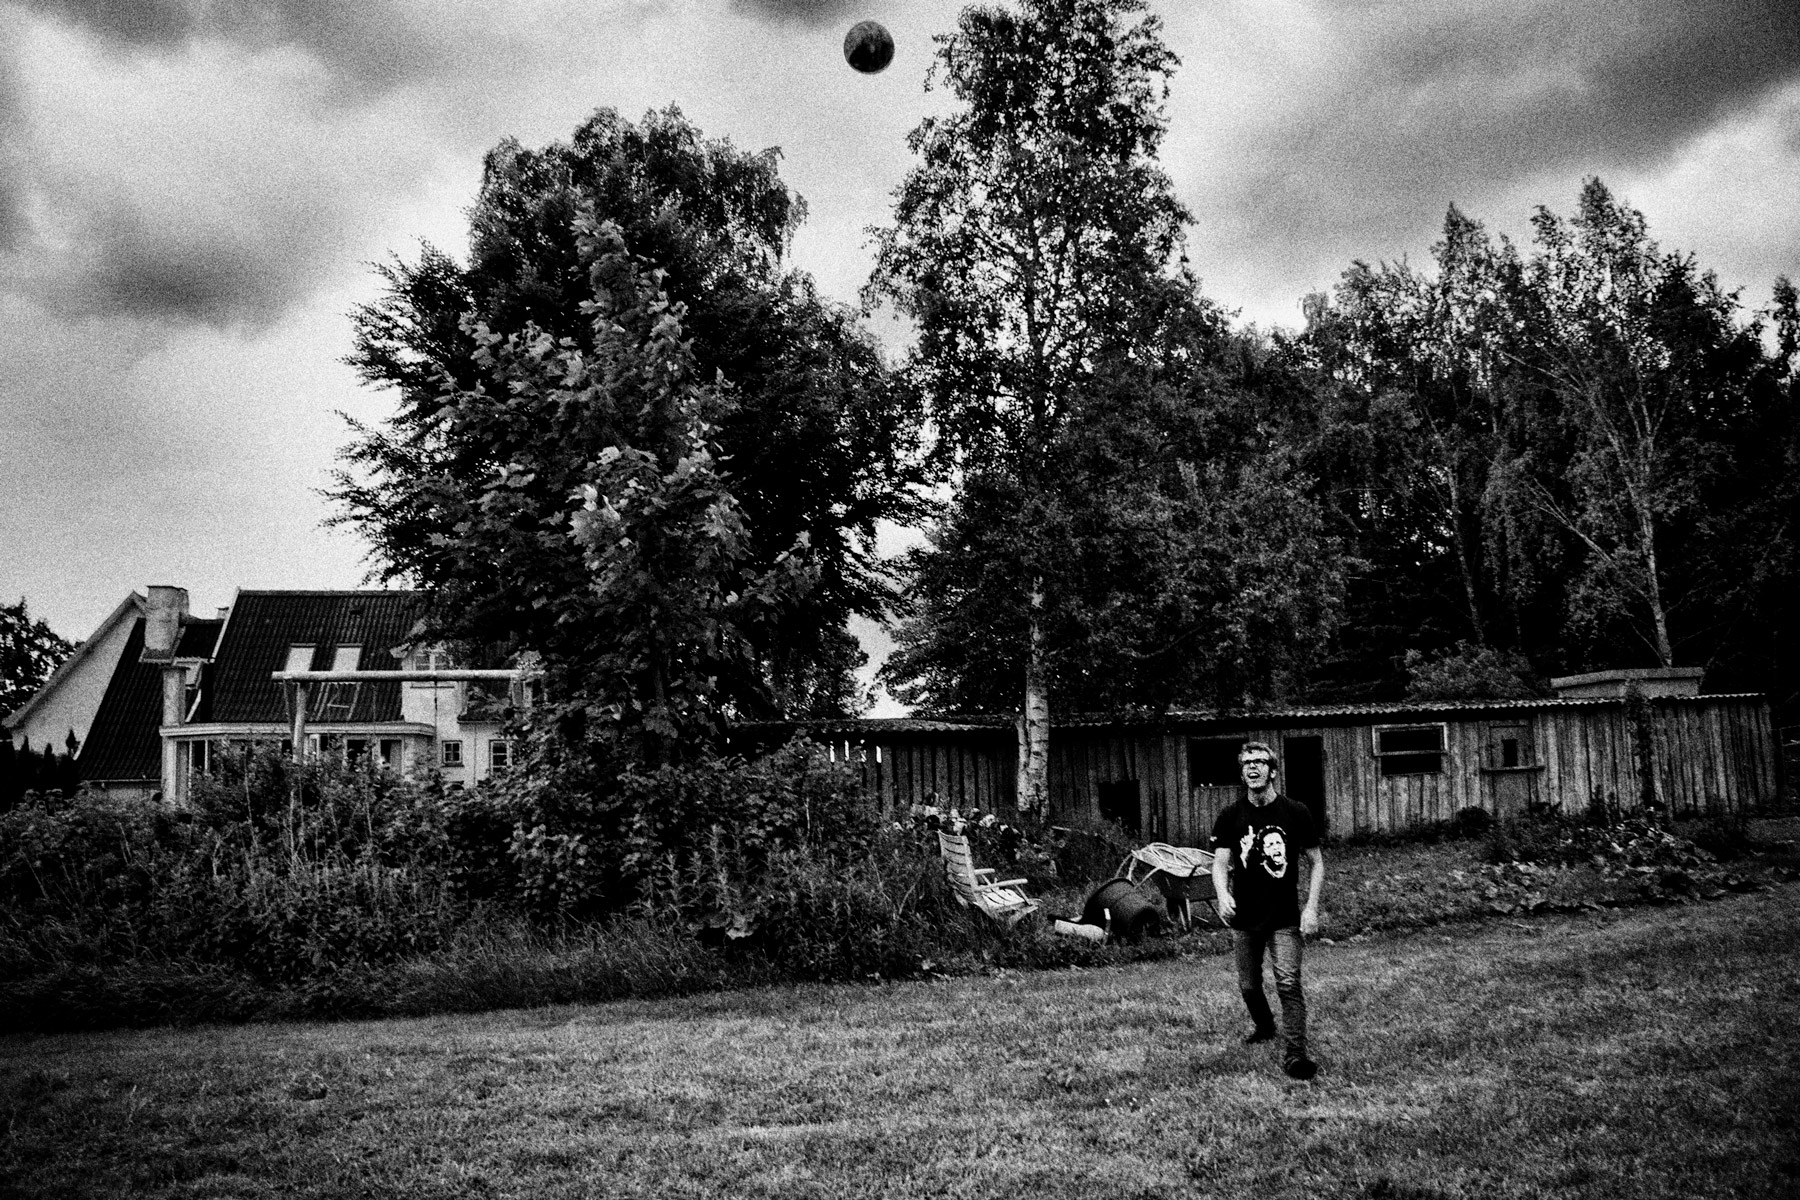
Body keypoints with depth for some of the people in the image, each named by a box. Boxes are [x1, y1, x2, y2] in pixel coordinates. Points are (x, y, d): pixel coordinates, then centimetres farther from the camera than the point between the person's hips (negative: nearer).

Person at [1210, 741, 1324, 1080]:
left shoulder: (1295, 813, -4)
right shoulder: (1230, 817, 0)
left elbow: (1316, 862, 2)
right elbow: (1220, 863, -6)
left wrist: (1311, 908, -8)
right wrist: (1222, 895, -27)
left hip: (1285, 918, -2)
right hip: (1245, 919, 2)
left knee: (1289, 983, -13)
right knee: (1248, 986, 14)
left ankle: (1294, 1056, -10)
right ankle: (1264, 1027, 42)